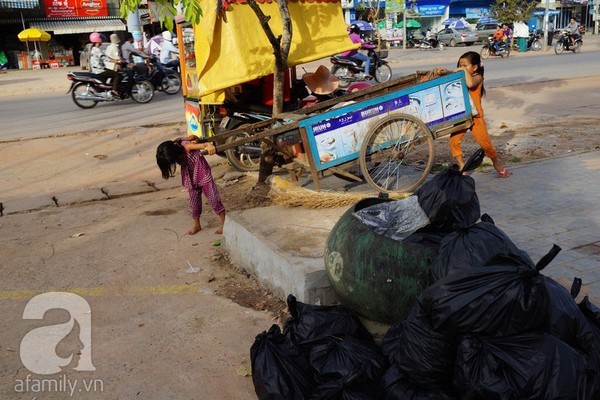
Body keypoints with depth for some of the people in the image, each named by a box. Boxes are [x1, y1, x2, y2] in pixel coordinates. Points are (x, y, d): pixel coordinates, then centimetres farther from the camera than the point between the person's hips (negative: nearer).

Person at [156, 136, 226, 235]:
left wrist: (208, 146, -67)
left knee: (213, 198, -3)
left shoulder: (186, 146, -29)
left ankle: (224, 223, 5)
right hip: (191, 178, 6)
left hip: (203, 173, -6)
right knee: (194, 201, 11)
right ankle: (196, 225, 25)